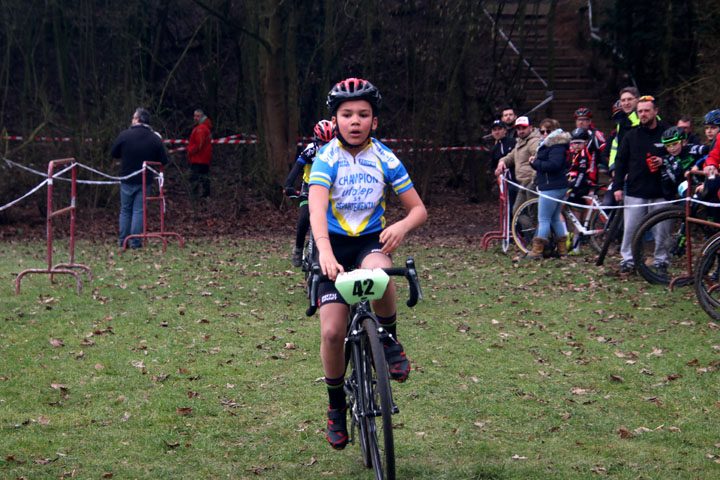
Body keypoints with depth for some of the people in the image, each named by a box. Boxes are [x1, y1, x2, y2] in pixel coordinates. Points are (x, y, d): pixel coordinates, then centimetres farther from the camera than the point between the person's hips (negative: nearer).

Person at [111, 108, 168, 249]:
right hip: (145, 181, 0)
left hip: (127, 180, 0)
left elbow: (113, 153, 1)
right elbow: (163, 160, -2)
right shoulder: (155, 138, -6)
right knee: (139, 211, 4)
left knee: (125, 210, 13)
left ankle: (123, 241, 15)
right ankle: (135, 241, 0)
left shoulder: (124, 135, -9)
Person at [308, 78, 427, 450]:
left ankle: (390, 340, -10)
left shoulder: (385, 159, -6)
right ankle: (336, 405, 15)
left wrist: (401, 226, -27)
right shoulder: (326, 158, -12)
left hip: (372, 240, 0)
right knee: (332, 332, -9)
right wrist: (324, 252, -45)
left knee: (378, 274, -37)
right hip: (335, 243, 0)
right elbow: (317, 209, -26)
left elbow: (418, 208, -2)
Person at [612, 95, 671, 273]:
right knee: (630, 229, 0)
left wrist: (663, 161, -12)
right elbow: (621, 161, 10)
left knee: (661, 230, 3)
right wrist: (617, 186, 2)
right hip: (635, 192, 1)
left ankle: (661, 260, 16)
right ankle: (628, 259, 10)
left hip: (660, 192, -1)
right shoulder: (631, 135, 10)